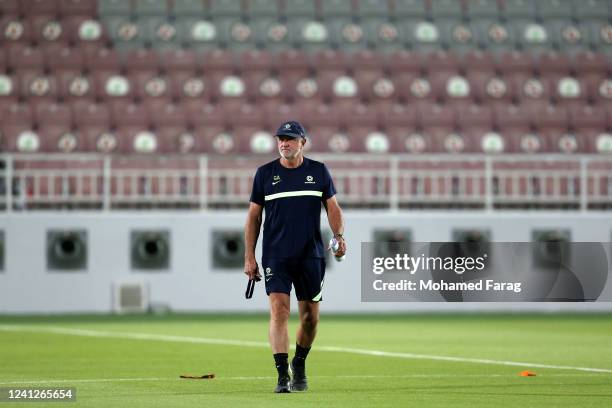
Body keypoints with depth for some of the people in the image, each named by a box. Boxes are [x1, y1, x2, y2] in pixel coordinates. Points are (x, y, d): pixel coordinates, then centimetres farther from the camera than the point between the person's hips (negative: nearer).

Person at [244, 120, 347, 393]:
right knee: (279, 311, -15)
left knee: (310, 317, 5)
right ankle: (282, 375, -16)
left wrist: (339, 236, -10)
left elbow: (332, 207, 9)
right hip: (275, 256, -1)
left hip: (311, 255, 1)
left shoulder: (318, 171, 6)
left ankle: (299, 365, 29)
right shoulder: (265, 173, 4)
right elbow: (254, 217, 8)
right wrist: (249, 257, 3)